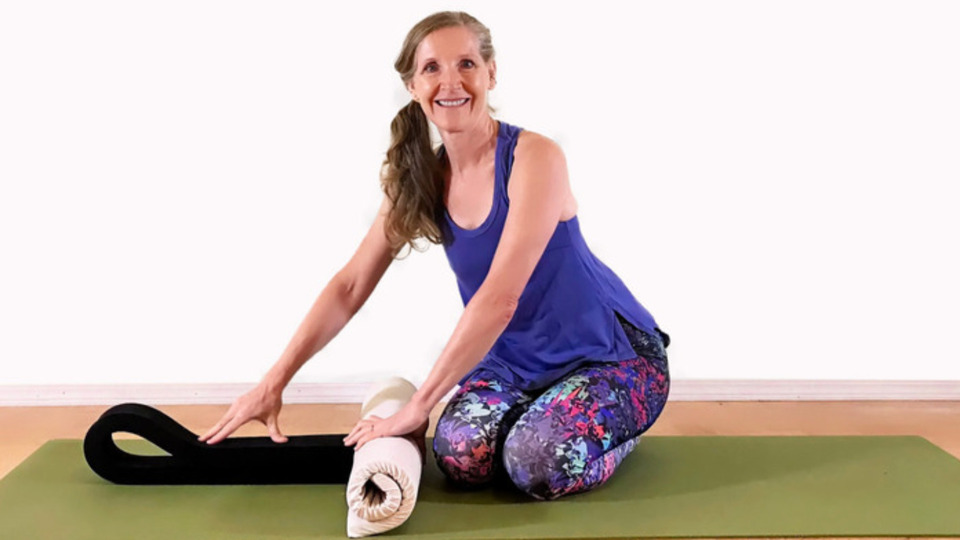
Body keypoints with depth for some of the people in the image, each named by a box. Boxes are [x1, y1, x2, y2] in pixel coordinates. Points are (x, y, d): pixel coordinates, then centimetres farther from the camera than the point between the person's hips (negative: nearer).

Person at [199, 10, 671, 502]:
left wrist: (417, 407, -28)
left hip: (611, 352, -4)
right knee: (460, 454, -24)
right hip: (513, 359, 5)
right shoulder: (421, 180, -2)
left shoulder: (533, 157, -22)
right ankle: (530, 418, 10)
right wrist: (272, 383, -6)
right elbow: (350, 286, 0)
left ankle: (614, 428, 4)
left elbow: (500, 298, -29)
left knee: (541, 463, -29)